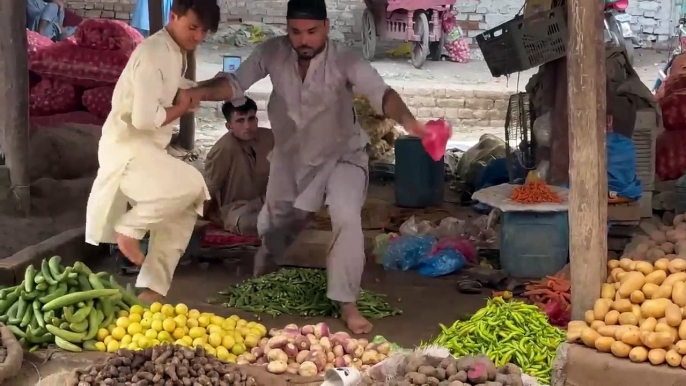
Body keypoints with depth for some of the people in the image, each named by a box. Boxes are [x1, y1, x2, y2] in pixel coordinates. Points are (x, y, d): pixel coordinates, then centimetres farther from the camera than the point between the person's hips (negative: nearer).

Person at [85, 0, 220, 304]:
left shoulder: (176, 55, 13)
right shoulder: (153, 53, -18)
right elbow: (144, 118, -26)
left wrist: (185, 98, -2)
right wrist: (181, 108, -9)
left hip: (148, 148, 10)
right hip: (126, 146, -10)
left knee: (183, 210, 7)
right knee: (191, 185, -27)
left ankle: (152, 289, 13)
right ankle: (130, 228, -6)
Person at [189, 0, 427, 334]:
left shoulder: (344, 62, -30)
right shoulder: (272, 53, -20)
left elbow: (380, 92, -44)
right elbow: (235, 83, -19)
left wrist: (407, 120, -65)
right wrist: (199, 92, -41)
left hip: (340, 156, -3)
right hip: (289, 157, 3)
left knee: (346, 217, -27)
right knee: (273, 225, 21)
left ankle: (347, 304, -12)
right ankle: (261, 278, 56)